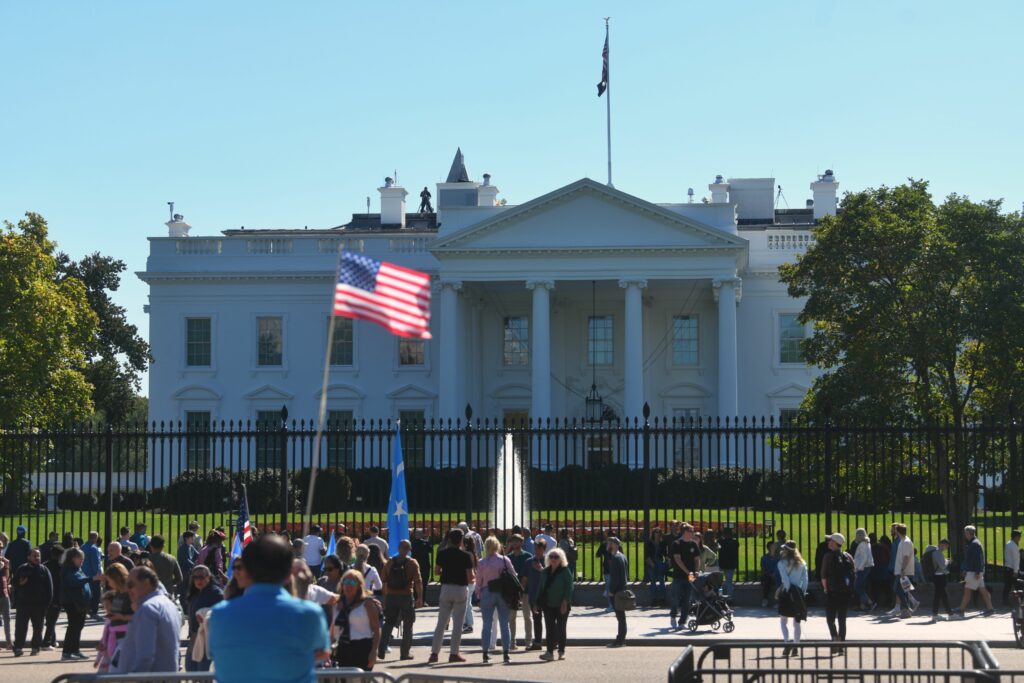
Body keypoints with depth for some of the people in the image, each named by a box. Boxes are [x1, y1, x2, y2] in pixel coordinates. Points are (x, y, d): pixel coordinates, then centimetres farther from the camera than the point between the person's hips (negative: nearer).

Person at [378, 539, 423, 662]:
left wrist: (385, 597, 11)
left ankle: (381, 651, 1)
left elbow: (384, 581, 5)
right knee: (407, 625, 8)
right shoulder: (412, 563, -6)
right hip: (406, 596, -3)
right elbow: (418, 582, -10)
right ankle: (405, 653, 7)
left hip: (391, 596, 3)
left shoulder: (390, 562, 4)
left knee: (388, 624, 11)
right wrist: (420, 598, -5)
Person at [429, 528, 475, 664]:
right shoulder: (466, 556, -9)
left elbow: (436, 571, 9)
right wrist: (474, 576, 12)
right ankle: (454, 653, 2)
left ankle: (434, 653, 6)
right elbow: (470, 577, -11)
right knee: (457, 623, 4)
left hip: (446, 588, 3)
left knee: (441, 622, 9)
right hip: (460, 590, -3)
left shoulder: (442, 554, 0)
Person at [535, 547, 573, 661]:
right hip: (548, 605, 5)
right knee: (549, 628, -1)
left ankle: (561, 651, 13)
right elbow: (541, 588, 15)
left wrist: (565, 603, -17)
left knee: (561, 628, 4)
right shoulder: (545, 571, 11)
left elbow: (569, 588, -9)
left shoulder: (565, 571, -5)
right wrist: (537, 603, 11)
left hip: (561, 605, -5)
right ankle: (550, 652, -5)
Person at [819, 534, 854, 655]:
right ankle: (841, 646, 11)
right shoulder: (848, 556, 7)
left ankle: (835, 637, -20)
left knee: (830, 618, 4)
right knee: (842, 619, 10)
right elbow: (854, 575, 6)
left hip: (832, 592, -4)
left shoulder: (829, 556, -8)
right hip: (845, 592, 4)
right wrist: (850, 587, 12)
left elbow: (824, 575, -11)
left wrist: (825, 588, 0)